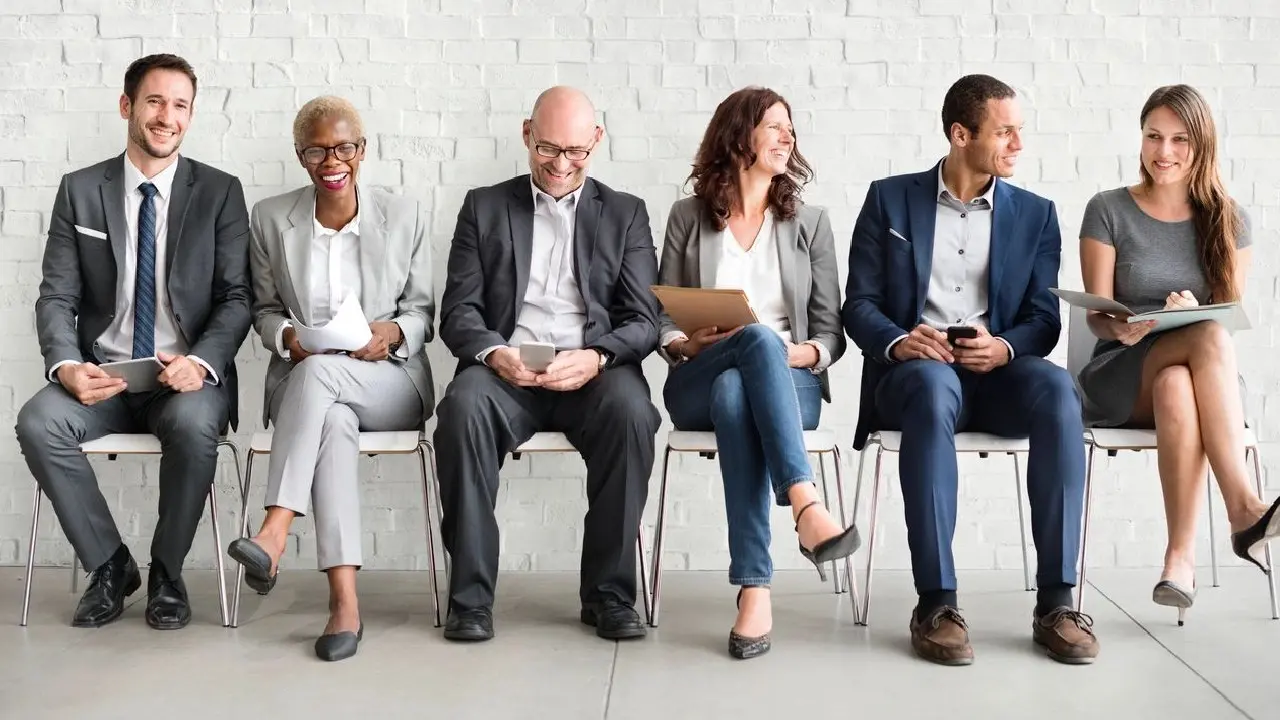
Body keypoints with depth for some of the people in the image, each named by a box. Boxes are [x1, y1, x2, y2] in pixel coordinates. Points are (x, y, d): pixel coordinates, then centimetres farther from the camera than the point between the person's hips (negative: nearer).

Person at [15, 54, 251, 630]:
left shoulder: (220, 192, 4)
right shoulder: (80, 191, 8)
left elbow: (237, 297, -1)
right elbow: (57, 297, 4)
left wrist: (201, 362, -20)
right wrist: (66, 365, -16)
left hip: (188, 375, -2)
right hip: (102, 373, 2)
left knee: (194, 424, -34)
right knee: (38, 422, -27)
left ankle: (166, 572, -8)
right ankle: (109, 565, -5)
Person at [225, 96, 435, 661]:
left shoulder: (404, 215, 7)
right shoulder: (271, 218, 10)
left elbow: (423, 311, 8)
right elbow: (265, 310, 15)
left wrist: (395, 331, -14)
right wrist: (287, 337, -9)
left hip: (388, 381, -1)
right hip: (302, 379, 1)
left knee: (320, 371, -36)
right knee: (334, 422, -36)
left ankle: (274, 534, -40)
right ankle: (344, 600, -43)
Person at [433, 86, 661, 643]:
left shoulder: (625, 214, 17)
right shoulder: (484, 207, 17)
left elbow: (644, 320, 7)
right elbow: (458, 310, 8)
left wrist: (596, 358, -15)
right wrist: (493, 352, -14)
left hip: (594, 372, 0)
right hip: (506, 368, 0)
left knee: (631, 410, -33)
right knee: (463, 406, -33)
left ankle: (609, 592, -18)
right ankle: (470, 595, -22)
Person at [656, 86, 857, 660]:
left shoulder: (810, 223, 14)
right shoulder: (687, 217, 12)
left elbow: (831, 331, 9)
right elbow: (664, 321, 9)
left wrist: (804, 353, -14)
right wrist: (688, 345, -14)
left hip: (790, 382, 1)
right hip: (698, 384, 0)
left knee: (736, 393, -37)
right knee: (758, 339, -36)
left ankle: (754, 589, -45)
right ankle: (807, 507, -51)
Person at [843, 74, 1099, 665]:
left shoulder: (1035, 214, 14)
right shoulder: (890, 199, 9)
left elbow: (1044, 319, 6)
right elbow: (859, 304, 3)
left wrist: (1003, 346, -17)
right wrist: (899, 341, -19)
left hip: (996, 373, 2)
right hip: (913, 373, -2)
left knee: (1056, 388, -32)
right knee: (933, 384, -38)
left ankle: (1055, 601, -27)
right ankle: (935, 603, -34)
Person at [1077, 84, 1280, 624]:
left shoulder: (1227, 221, 9)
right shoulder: (1108, 212, 3)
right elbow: (1097, 314, -1)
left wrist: (1193, 312, -20)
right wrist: (1122, 330, -25)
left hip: (1192, 374, 2)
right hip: (1121, 376, -1)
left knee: (1176, 388, -39)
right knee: (1211, 338, -35)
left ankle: (1181, 554, -40)